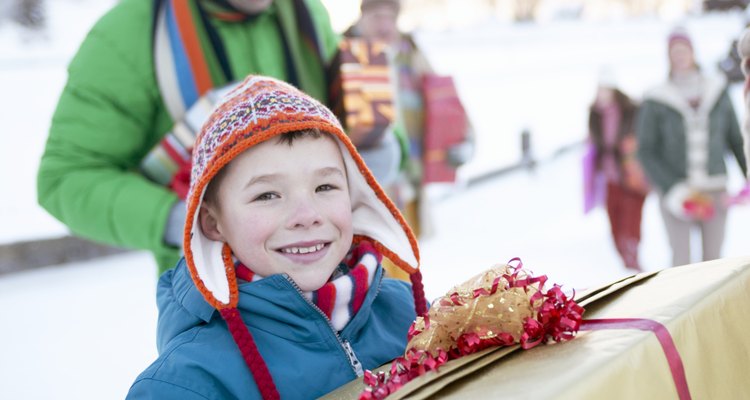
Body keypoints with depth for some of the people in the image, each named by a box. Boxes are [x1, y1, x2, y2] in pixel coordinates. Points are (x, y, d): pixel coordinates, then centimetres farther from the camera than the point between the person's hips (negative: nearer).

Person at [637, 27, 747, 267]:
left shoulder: (718, 92, 6)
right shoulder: (656, 102, -4)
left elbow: (735, 138, 12)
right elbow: (647, 153, -4)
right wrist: (676, 192, -12)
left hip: (714, 191, 3)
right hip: (675, 190, -3)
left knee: (713, 257, 3)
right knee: (681, 259, -9)